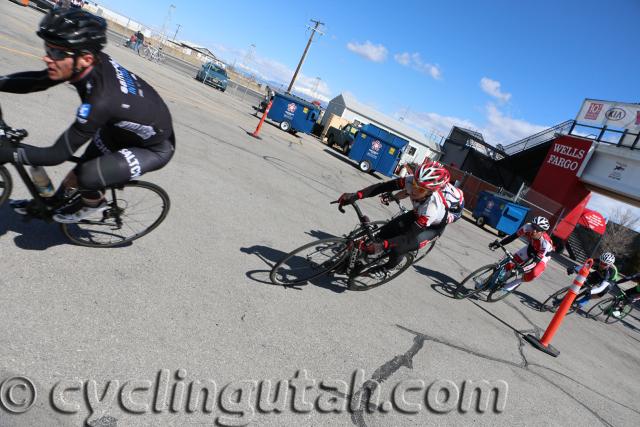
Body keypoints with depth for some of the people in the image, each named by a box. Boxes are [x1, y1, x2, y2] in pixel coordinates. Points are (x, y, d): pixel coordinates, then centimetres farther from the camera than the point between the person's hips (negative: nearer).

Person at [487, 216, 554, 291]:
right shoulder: (528, 227, -34)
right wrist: (499, 244, -36)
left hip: (543, 255, -4)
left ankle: (516, 282, -2)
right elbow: (513, 236, -25)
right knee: (510, 263, -10)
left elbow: (536, 260, -36)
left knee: (533, 273, -29)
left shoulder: (545, 243, -41)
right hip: (530, 248, 4)